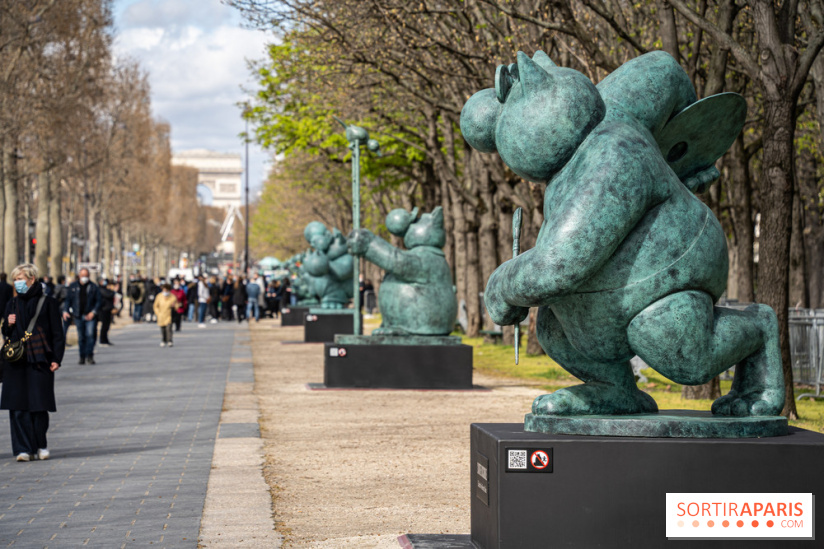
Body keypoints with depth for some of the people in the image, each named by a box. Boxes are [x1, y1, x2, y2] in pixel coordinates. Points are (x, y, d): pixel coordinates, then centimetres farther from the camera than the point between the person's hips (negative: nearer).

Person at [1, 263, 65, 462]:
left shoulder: (47, 303, 1)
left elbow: (58, 334, 1)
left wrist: (56, 358, -7)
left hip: (39, 361, -3)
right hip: (16, 362, 3)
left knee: (39, 406, -2)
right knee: (18, 407, -3)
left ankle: (40, 445, 14)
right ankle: (23, 448, -1)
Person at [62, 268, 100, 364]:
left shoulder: (93, 287, 4)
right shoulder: (73, 286, 10)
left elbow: (98, 301, 4)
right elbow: (68, 299, 13)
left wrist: (93, 312, -8)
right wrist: (65, 311, -1)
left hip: (90, 316, -2)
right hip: (78, 316, 2)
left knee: (90, 335, -13)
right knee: (81, 337, 5)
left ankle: (89, 356, -6)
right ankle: (82, 357, 13)